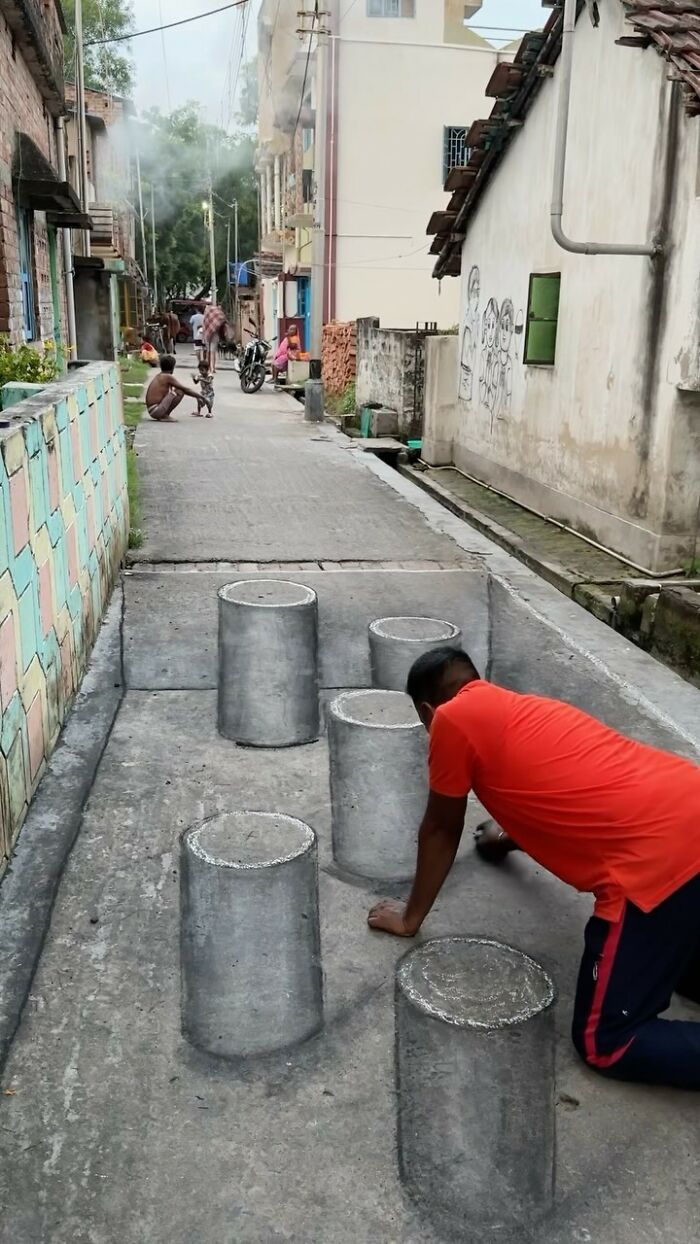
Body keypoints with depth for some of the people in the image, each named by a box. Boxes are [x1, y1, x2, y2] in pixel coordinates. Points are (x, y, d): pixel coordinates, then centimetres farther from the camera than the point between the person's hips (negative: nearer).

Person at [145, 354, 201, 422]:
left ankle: (163, 415, 10)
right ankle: (165, 416, -9)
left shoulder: (159, 376, 16)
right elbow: (185, 389, -8)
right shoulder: (168, 377, -10)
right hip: (156, 411, -9)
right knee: (180, 392, -12)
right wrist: (197, 395, 4)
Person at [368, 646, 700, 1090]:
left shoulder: (452, 719, 2)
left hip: (659, 854, -9)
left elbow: (441, 831, 14)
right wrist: (511, 837, 65)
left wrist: (411, 917, 29)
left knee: (604, 1044, 5)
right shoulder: (520, 707, 26)